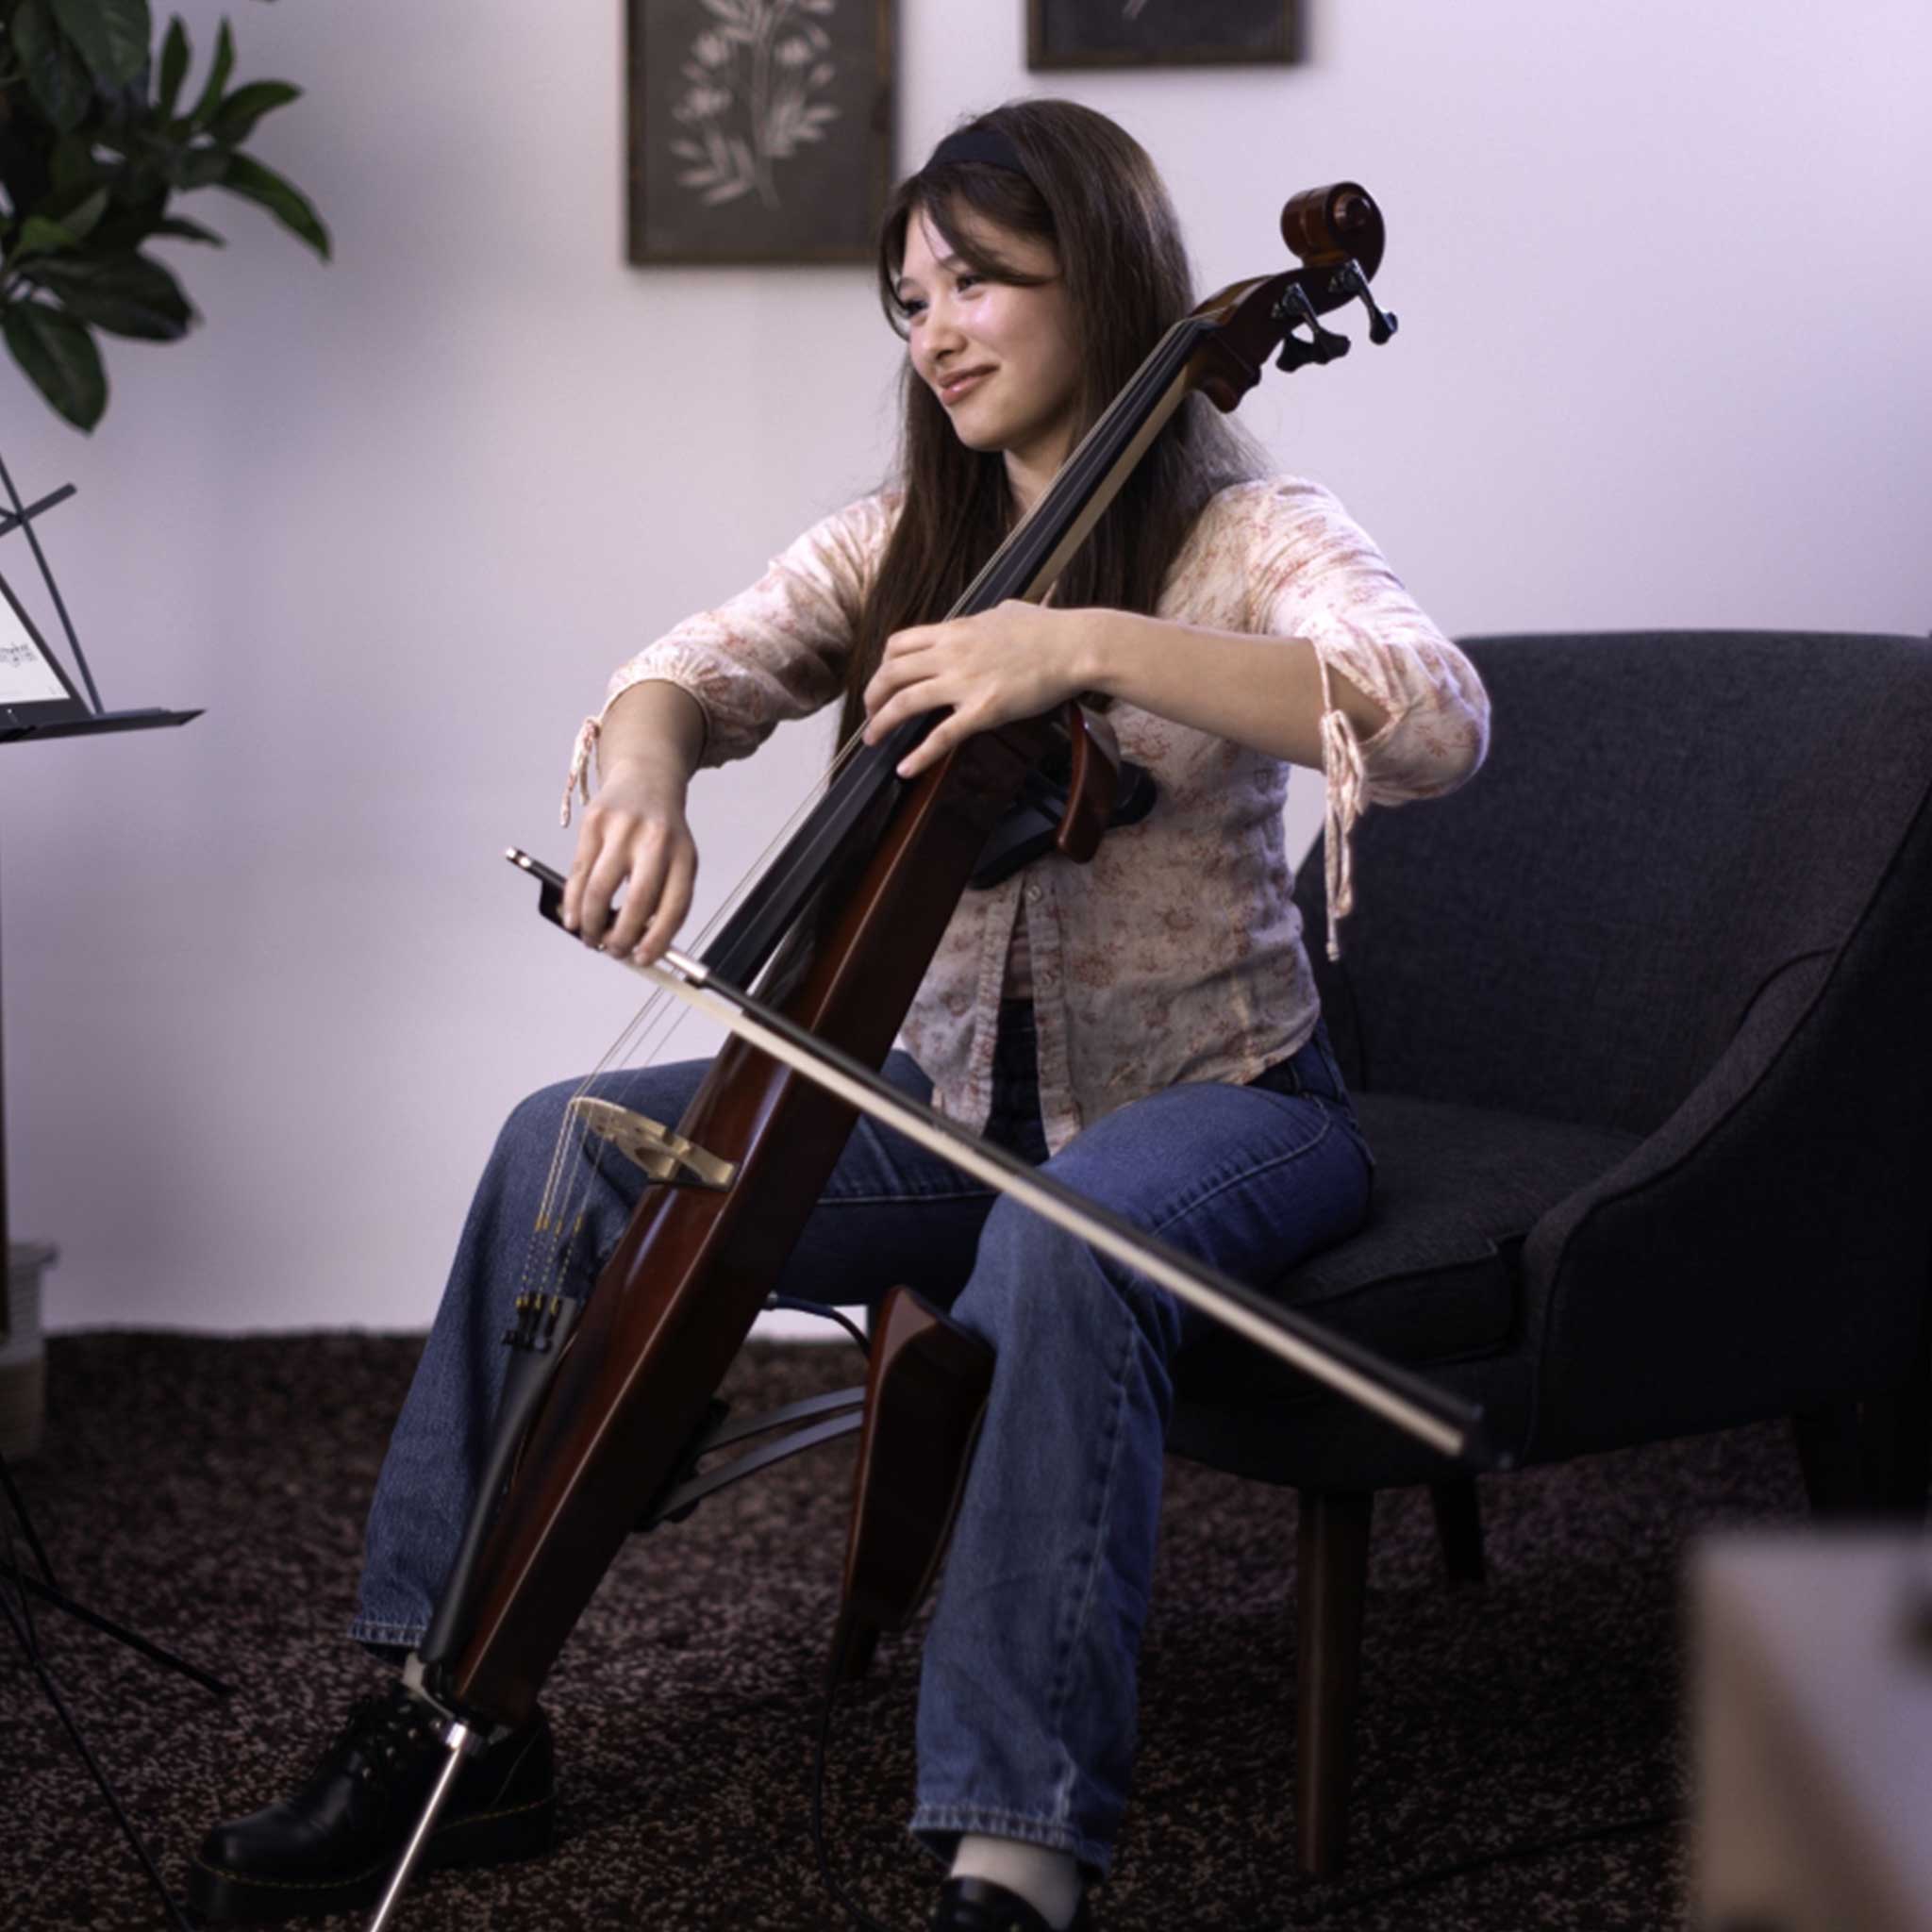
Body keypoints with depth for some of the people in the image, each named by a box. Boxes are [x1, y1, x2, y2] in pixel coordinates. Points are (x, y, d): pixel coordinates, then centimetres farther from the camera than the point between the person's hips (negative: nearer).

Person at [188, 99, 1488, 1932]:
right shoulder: (896, 547, 8)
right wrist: (644, 768, -29)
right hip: (952, 1090, 6)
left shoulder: (1248, 539, -9)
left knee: (1061, 1247, -39)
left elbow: (1433, 720, -29)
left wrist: (1093, 643, -38)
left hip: (1208, 1094, -5)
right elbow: (680, 680, -3)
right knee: (572, 1144, -12)